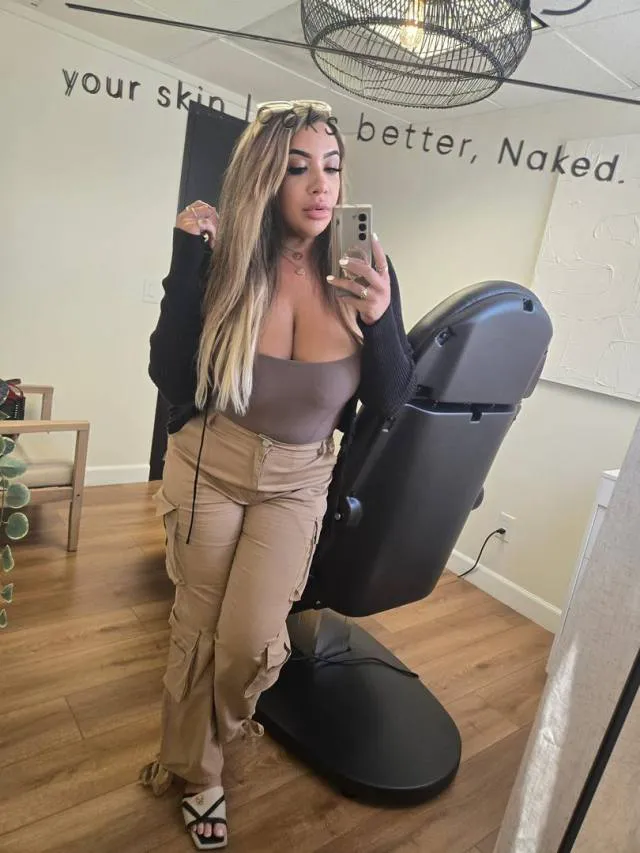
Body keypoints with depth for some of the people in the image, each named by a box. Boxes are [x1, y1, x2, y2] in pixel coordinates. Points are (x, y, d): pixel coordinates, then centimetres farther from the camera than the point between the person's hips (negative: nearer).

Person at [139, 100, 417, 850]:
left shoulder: (364, 268, -9)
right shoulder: (224, 258, -12)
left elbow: (391, 402, -7)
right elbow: (170, 378, -14)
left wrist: (381, 321, -26)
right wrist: (187, 263, -22)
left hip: (298, 482, 1)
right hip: (208, 468, 0)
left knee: (250, 637, -1)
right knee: (197, 627, 12)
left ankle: (225, 724, 40)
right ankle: (194, 771, 42)